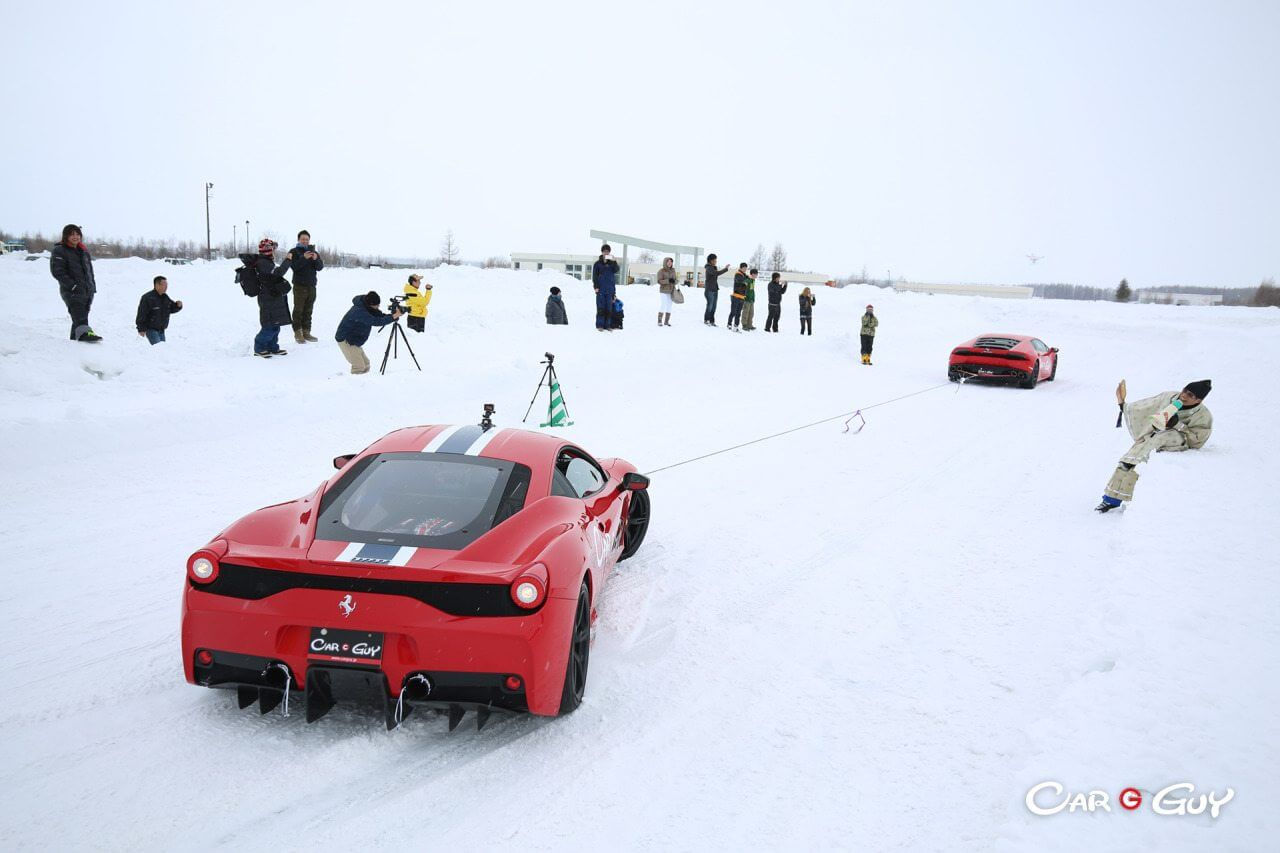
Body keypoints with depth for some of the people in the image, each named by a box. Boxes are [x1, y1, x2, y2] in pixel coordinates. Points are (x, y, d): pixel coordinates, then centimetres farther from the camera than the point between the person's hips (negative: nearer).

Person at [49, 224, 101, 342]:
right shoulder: (59, 251, -2)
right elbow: (57, 271, -10)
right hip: (72, 292, -7)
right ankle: (85, 333, -45)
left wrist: (92, 286, 15)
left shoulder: (83, 251, 19)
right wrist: (72, 285, -18)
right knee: (79, 316, -25)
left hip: (87, 291, 7)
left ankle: (74, 338, 20)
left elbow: (89, 269, 26)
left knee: (81, 317, 11)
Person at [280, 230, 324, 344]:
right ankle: (298, 333, -1)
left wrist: (316, 259, -17)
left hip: (311, 286, 5)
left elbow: (320, 267, 2)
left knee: (308, 311, 7)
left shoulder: (313, 252, 14)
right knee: (298, 310, -4)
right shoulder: (294, 252, 0)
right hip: (299, 286, -4)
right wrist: (304, 258, -27)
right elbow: (294, 266, -15)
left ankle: (306, 332, 12)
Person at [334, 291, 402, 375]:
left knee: (365, 364, 10)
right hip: (345, 339, -9)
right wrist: (394, 316, -35)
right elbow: (376, 321, -35)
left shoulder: (363, 306, -1)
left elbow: (379, 315, 1)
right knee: (359, 367, -12)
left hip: (353, 340, 9)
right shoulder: (359, 311, -29)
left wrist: (390, 314, -18)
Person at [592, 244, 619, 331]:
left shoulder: (612, 263, 10)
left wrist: (614, 261, -19)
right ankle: (599, 325, -1)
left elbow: (616, 270, -7)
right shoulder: (598, 263, 5)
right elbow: (594, 276, 3)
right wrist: (596, 287, -6)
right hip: (600, 289, -2)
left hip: (610, 289, 2)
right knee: (600, 308, -5)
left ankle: (607, 325, 8)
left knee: (609, 308, 3)